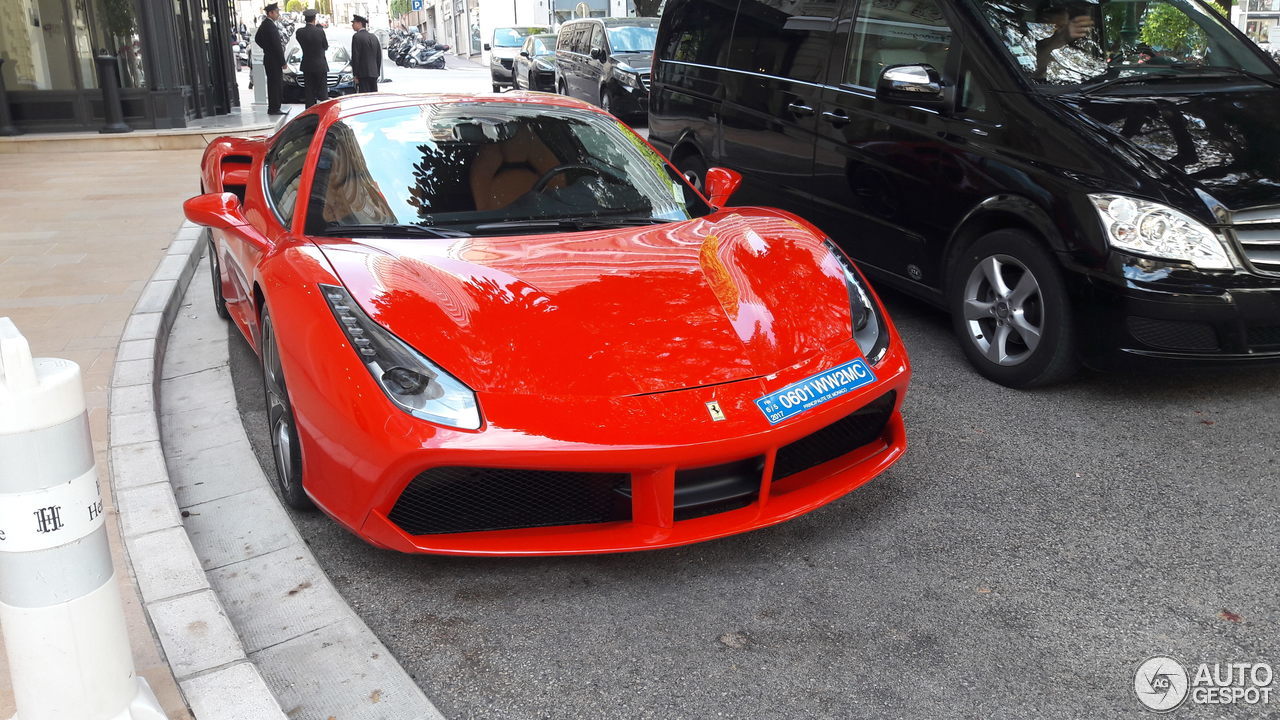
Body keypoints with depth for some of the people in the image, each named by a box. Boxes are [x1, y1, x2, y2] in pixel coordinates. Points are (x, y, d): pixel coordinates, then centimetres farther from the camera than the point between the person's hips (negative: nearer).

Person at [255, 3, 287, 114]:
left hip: (268, 58, 10)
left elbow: (257, 38, 23)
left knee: (273, 84, 15)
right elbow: (277, 45, -20)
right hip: (274, 60, -10)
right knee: (275, 84, -6)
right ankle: (274, 108, -3)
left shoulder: (264, 24, 12)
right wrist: (283, 62, -16)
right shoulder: (271, 26, -19)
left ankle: (273, 108, 21)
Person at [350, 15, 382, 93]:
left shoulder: (357, 37, -7)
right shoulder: (373, 37, 14)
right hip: (374, 73, 7)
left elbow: (355, 57, -11)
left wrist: (355, 75, -9)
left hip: (363, 74, -7)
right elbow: (379, 56, 16)